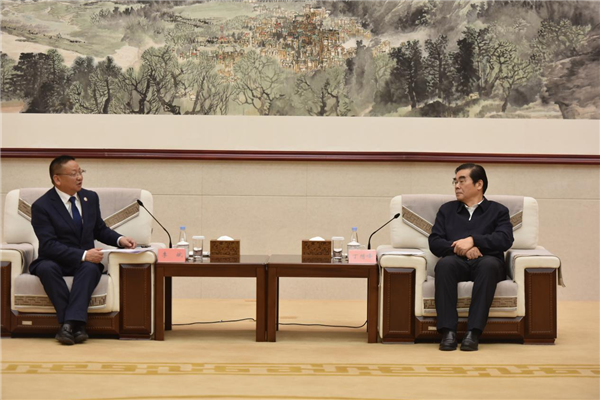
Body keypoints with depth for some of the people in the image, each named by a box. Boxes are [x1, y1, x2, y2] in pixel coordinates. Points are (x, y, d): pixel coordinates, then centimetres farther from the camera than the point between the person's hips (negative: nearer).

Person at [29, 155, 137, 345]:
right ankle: (77, 325, -37)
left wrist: (119, 239, -3)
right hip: (55, 262, -3)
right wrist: (83, 255, -27)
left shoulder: (91, 198, 8)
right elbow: (49, 245, -18)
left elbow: (100, 230, 19)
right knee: (46, 268, -37)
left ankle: (70, 324, -43)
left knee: (91, 268, -33)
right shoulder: (41, 206, -10)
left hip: (86, 261, 3)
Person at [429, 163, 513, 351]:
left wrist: (473, 240, -14)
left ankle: (473, 332, -42)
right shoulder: (447, 209, 25)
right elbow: (434, 242, 11)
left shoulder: (498, 211, 19)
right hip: (457, 262, 1)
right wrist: (461, 249, -8)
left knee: (489, 264, -39)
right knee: (444, 264, -36)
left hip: (485, 261, -1)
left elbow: (505, 240, -1)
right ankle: (448, 332, -41)